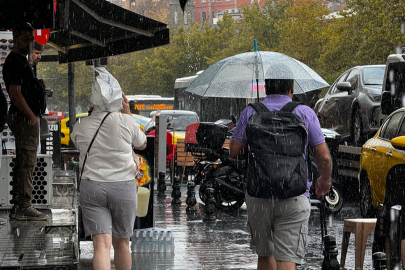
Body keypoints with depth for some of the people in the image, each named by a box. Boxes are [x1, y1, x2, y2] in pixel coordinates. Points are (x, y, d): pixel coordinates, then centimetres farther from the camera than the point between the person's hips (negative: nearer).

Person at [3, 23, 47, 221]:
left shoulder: (21, 61, 20)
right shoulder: (15, 62, -13)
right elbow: (15, 93, -21)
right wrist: (31, 116, -18)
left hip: (26, 117, 11)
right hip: (25, 118, -11)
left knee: (23, 162, 12)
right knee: (27, 162, -10)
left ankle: (18, 207, 16)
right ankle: (23, 207, -10)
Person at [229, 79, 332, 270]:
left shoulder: (250, 113, 4)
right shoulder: (305, 113, 0)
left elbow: (234, 151, 1)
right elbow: (323, 157, 0)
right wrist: (325, 179, 20)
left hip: (257, 196, 2)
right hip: (294, 198, -2)